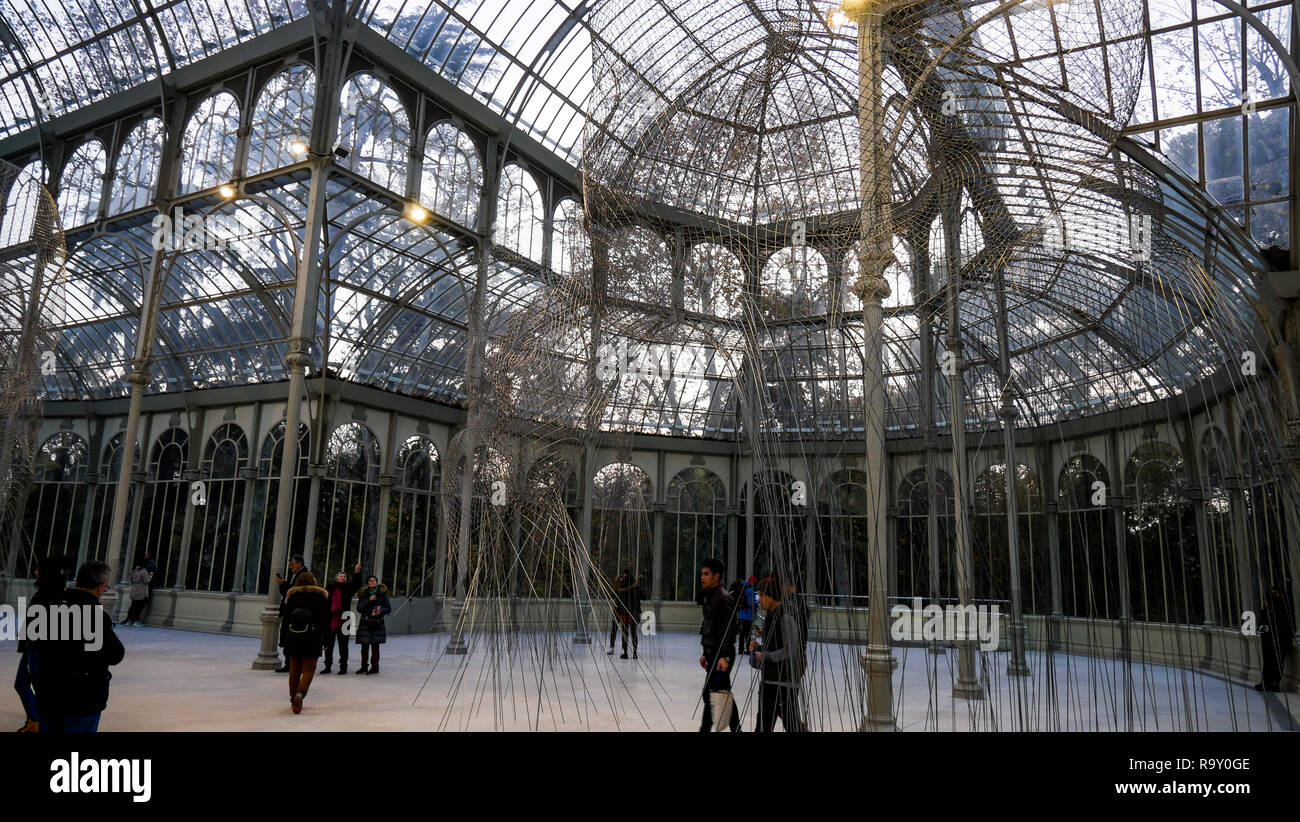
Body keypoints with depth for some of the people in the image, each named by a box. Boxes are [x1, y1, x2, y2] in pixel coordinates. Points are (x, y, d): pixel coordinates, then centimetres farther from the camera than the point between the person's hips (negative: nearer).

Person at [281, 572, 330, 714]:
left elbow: (286, 618, 5)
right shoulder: (322, 595, 5)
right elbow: (325, 620, 1)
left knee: (294, 669, 13)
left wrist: (285, 639, 7)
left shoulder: (291, 594, 10)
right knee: (308, 669, 0)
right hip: (313, 637, -2)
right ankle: (300, 693, -23)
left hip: (293, 636, 2)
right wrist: (325, 638, 4)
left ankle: (293, 699, 20)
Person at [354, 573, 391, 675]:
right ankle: (364, 666, 17)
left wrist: (381, 611, -15)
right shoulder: (363, 594, 7)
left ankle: (375, 667, 4)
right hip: (365, 623, 2)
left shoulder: (382, 593, 3)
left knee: (375, 646, -4)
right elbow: (359, 609, -2)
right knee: (364, 646, 4)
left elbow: (389, 608, 4)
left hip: (377, 623, -2)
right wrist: (369, 600, -13)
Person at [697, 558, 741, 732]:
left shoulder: (724, 598, -15)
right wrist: (705, 653, 21)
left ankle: (706, 728, -3)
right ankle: (736, 729, 24)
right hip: (713, 652, 10)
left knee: (710, 692, -9)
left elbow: (729, 629, -20)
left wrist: (724, 656, -25)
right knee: (723, 691, 15)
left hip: (722, 653, -10)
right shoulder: (708, 597, 14)